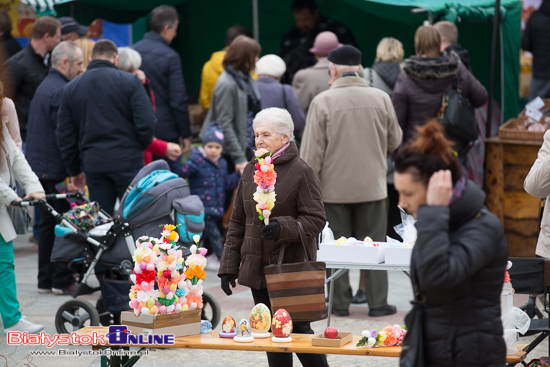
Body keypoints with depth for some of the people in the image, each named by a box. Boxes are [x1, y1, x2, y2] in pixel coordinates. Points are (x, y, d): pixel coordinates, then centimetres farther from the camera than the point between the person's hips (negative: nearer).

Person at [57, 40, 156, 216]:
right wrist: (140, 147, 11)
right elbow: (146, 122, -9)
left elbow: (64, 136, 10)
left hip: (93, 166, 3)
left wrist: (74, 171, 19)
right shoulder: (130, 81, -2)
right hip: (128, 162, -3)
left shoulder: (70, 89, 9)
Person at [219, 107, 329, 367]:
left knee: (297, 329, -5)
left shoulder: (301, 172, -8)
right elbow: (238, 222, 15)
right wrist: (228, 266, 10)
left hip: (292, 268, -6)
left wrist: (283, 228, -27)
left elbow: (315, 219, -11)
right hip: (258, 268, 6)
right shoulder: (251, 171, 11)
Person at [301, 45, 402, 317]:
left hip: (334, 187, -2)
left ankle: (340, 303, 9)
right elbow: (394, 141, 11)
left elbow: (311, 151, -9)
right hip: (372, 185, 2)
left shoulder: (323, 101, -10)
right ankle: (377, 302, 9)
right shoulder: (381, 99, -1)